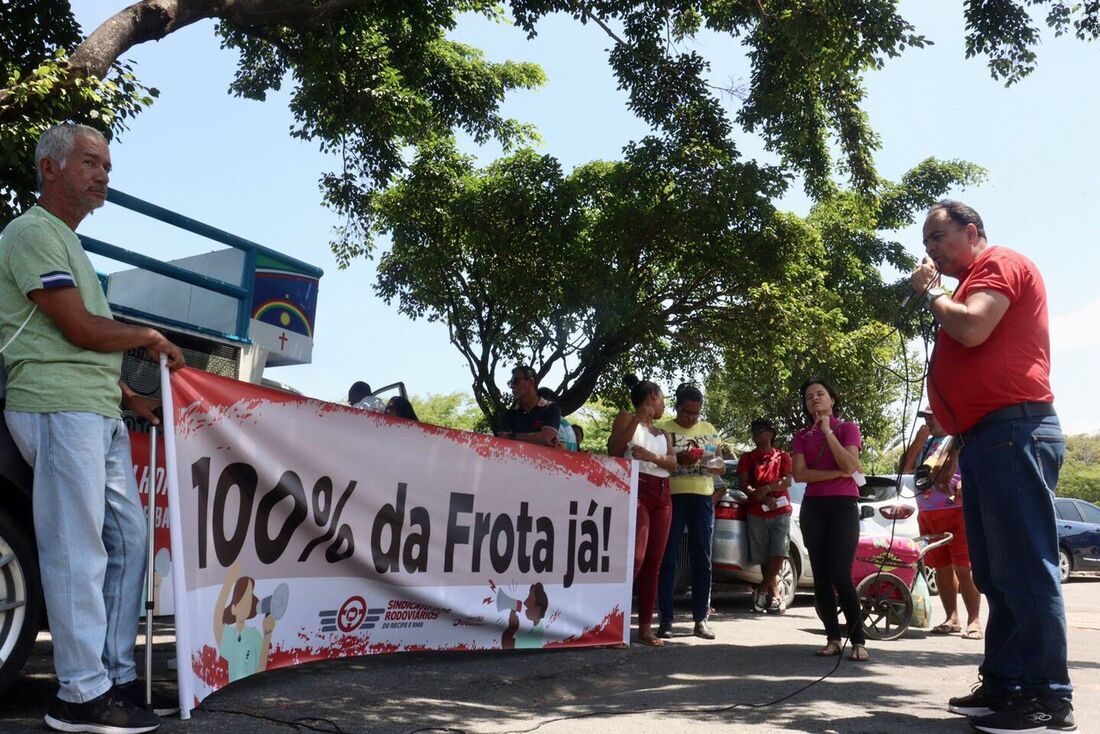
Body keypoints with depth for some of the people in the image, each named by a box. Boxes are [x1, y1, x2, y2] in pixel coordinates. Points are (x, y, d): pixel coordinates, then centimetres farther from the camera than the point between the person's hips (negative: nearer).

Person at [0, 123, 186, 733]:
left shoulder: (68, 243, 25)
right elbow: (81, 329, -13)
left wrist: (131, 398, 16)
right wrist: (148, 336, 2)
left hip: (99, 412, 10)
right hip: (58, 408, -10)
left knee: (128, 539, 9)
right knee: (78, 550, -8)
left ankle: (117, 677, 17)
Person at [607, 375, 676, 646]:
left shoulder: (662, 433, 24)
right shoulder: (626, 419, 6)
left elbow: (672, 462, 8)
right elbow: (613, 450, -10)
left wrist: (652, 457, -13)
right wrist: (638, 418, -14)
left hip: (662, 496, 7)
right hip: (637, 491, -7)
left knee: (653, 563, 2)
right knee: (635, 557, -20)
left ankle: (645, 626, 5)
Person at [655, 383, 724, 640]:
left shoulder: (708, 430, 13)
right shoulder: (663, 428, 2)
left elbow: (721, 466, 15)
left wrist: (707, 460, -7)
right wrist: (678, 459, -19)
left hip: (702, 498, 3)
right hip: (672, 497, -3)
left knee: (702, 559, 4)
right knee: (668, 559, -3)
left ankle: (701, 619, 11)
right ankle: (665, 620, 0)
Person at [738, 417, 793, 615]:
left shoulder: (782, 456, 12)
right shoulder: (747, 458, 14)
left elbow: (787, 481, -2)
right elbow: (744, 485, 2)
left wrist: (767, 488, -20)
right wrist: (762, 498, -15)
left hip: (780, 512, -1)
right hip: (756, 513, 2)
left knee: (778, 553, -13)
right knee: (763, 558, 1)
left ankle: (761, 591, -1)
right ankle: (775, 596, 9)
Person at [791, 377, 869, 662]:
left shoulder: (847, 428, 5)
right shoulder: (802, 436, 12)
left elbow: (849, 465, -11)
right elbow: (799, 474, -2)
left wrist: (828, 431, -10)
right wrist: (838, 473, -10)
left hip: (843, 506, -3)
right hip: (812, 508, 3)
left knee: (841, 576, -13)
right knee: (821, 577, 0)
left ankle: (858, 641, -7)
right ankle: (833, 638, 6)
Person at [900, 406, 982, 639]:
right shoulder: (925, 443, 20)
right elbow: (905, 468, 14)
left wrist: (964, 486, -23)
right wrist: (918, 441, 6)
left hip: (957, 510, -6)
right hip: (927, 513, 6)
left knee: (963, 568, -10)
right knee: (942, 568, 6)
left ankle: (974, 620, -8)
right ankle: (952, 619, 11)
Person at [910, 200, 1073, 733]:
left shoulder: (1001, 264, -2)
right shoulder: (972, 285, 27)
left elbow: (972, 329, -21)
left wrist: (931, 292, -2)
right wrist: (953, 448, 24)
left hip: (1012, 433, -10)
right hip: (987, 439, 11)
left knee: (1025, 569, -11)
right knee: (995, 574, 9)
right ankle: (1003, 684, 14)